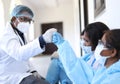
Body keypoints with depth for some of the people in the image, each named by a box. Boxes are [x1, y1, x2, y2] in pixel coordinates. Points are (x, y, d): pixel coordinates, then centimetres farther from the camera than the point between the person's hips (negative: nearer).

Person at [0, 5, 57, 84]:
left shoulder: (20, 35, 17)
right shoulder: (7, 35, -16)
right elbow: (19, 54, -37)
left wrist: (32, 71, 2)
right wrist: (43, 39, -49)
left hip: (22, 75, 10)